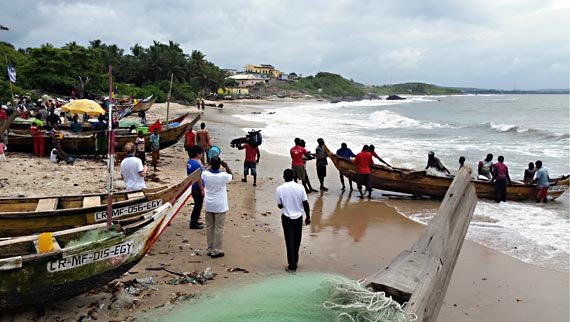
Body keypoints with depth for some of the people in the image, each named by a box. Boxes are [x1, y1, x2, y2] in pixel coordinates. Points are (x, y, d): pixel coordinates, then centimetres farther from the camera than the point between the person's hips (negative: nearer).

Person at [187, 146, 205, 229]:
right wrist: (202, 189, -16)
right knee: (198, 205, 3)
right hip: (197, 188, -9)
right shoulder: (197, 164, -23)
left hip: (192, 187, 10)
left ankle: (194, 221, 31)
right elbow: (198, 178, -22)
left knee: (197, 204, 22)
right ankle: (193, 224, 11)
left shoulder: (189, 162, 5)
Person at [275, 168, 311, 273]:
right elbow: (305, 204, -6)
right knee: (297, 240, 18)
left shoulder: (279, 189, -13)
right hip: (298, 217, 2)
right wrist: (308, 217, 5)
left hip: (287, 218, -2)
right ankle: (295, 261, 33)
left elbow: (280, 205, -5)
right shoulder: (300, 187, -11)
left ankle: (292, 266, 6)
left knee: (290, 241, 5)